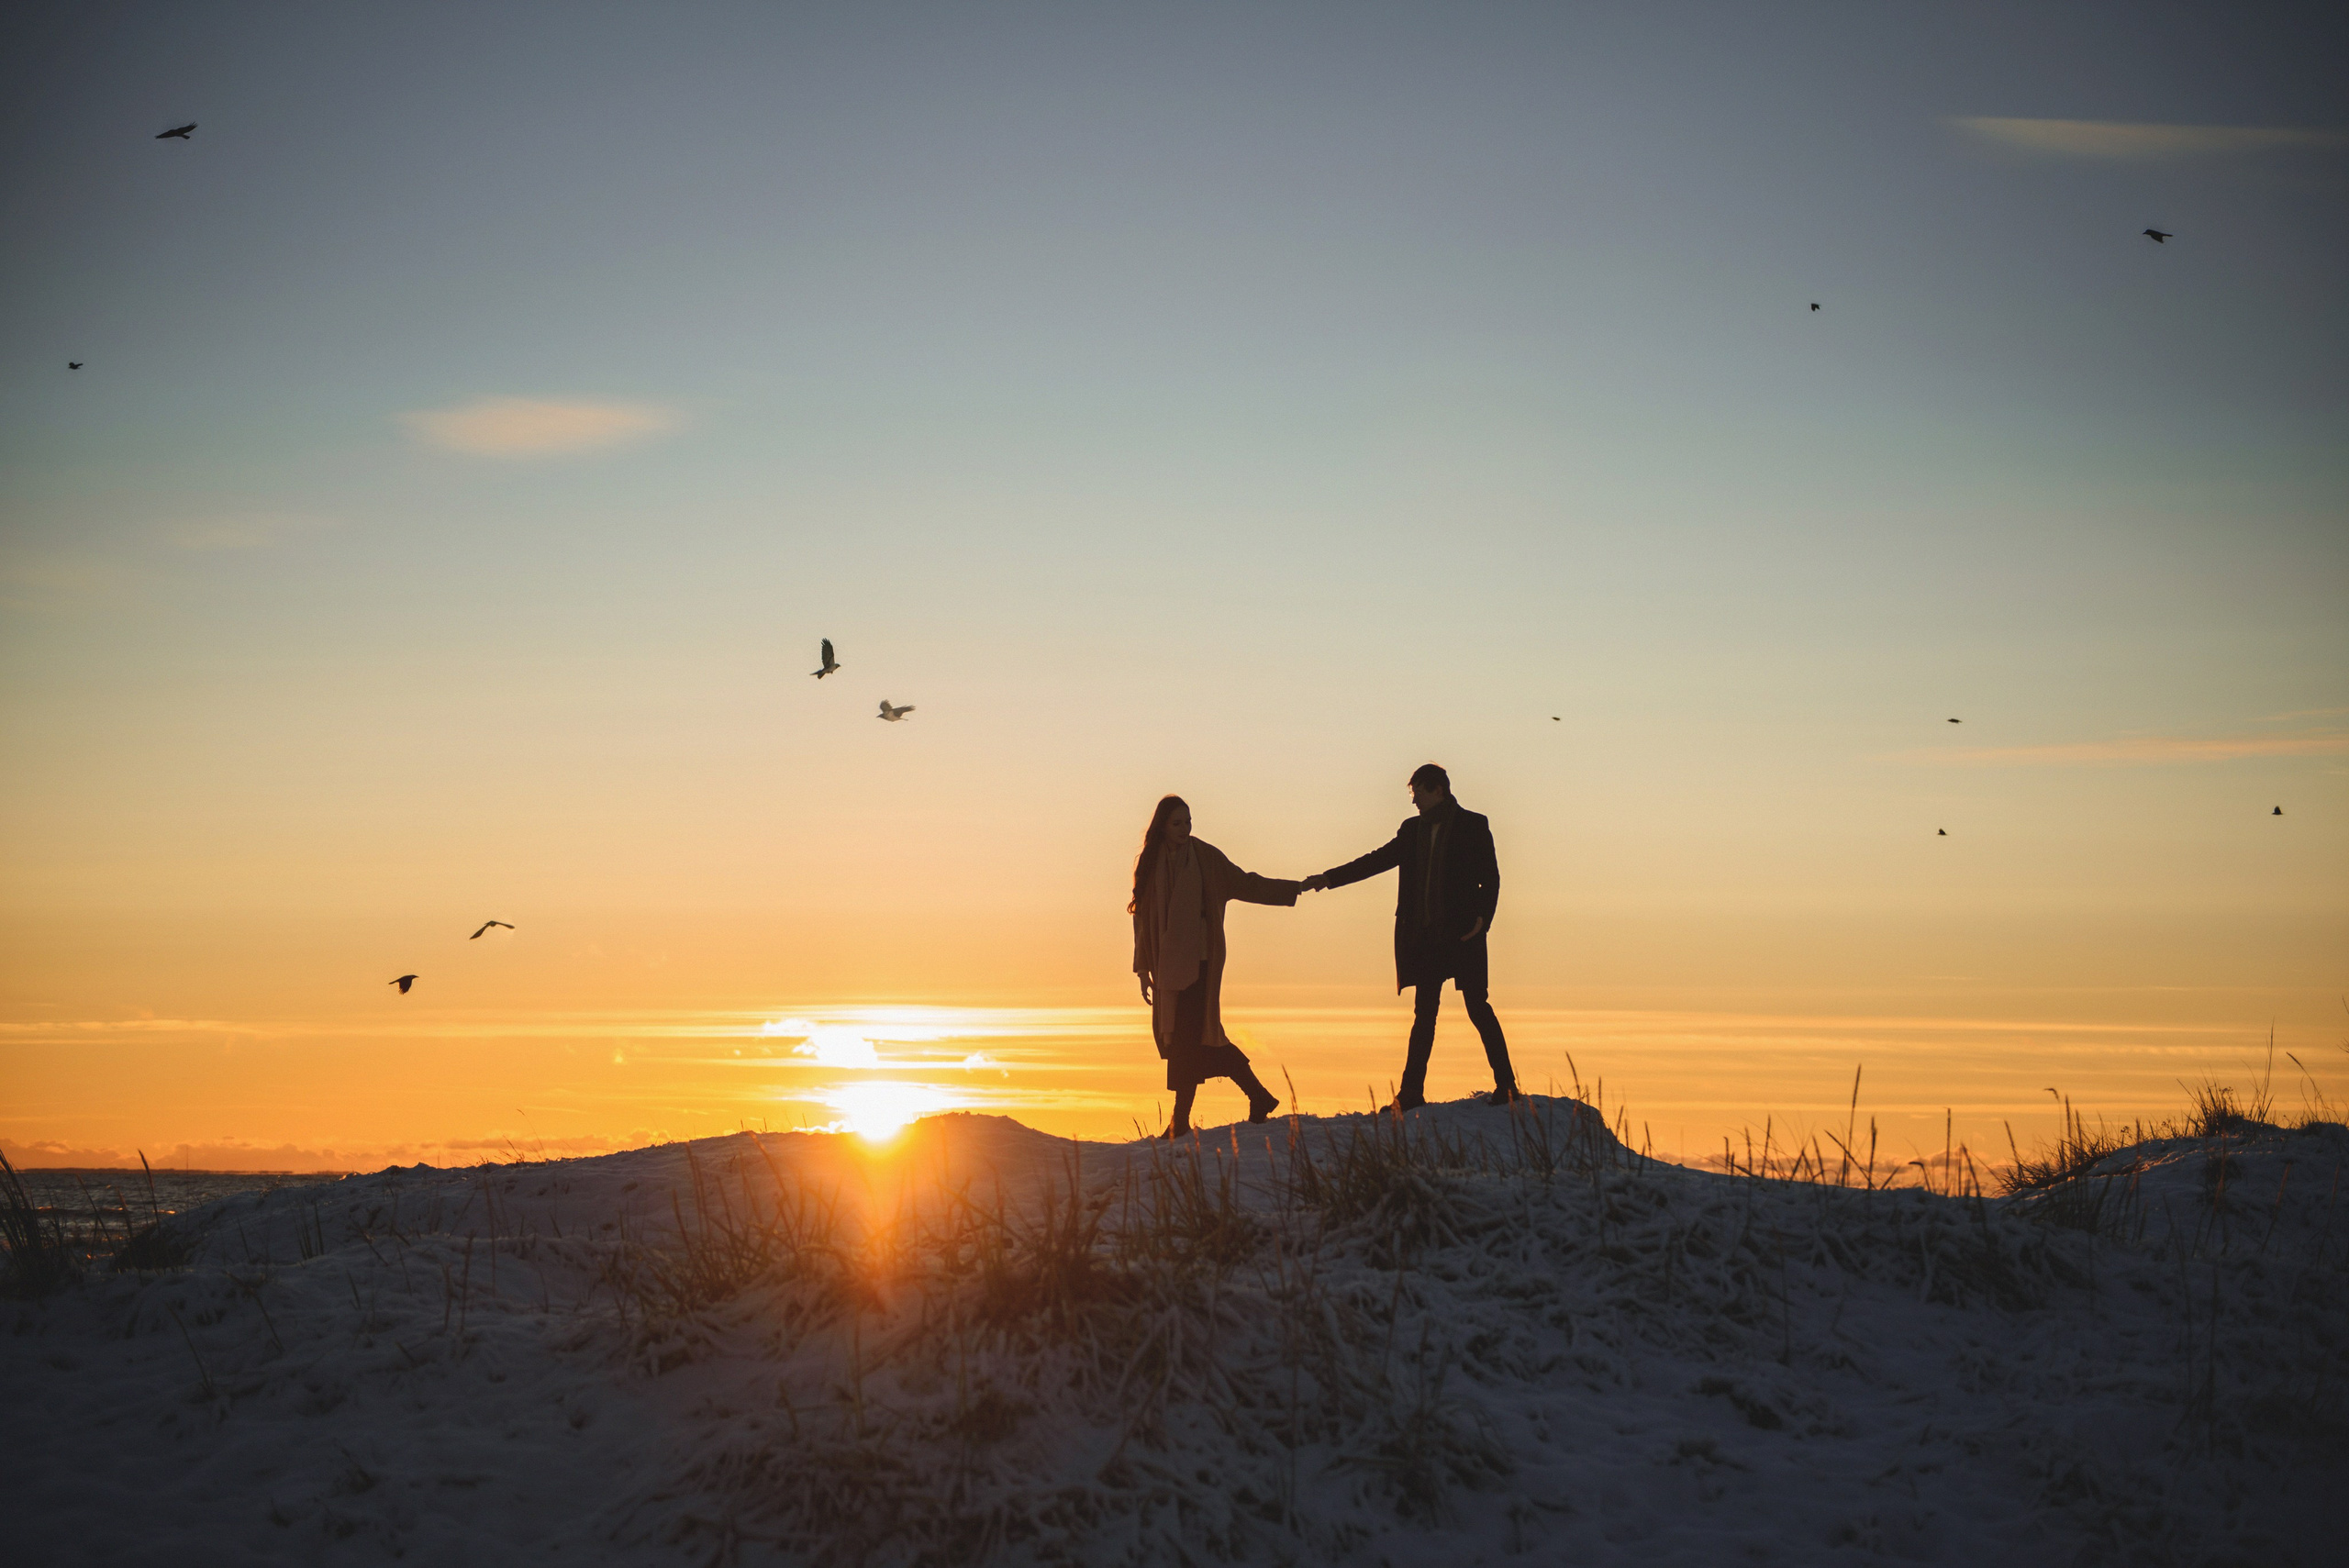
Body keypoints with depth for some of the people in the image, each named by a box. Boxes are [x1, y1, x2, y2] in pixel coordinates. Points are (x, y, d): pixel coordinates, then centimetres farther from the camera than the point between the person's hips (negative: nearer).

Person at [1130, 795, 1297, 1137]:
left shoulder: (1205, 857, 0)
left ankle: (1180, 1121, -5)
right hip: (1166, 963, 4)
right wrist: (1144, 969, 8)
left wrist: (1293, 890, 0)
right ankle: (1258, 1095, 13)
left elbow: (1244, 884, 7)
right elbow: (1142, 919, 10)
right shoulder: (1149, 864, 8)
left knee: (1187, 1037, -9)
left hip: (1199, 960, -4)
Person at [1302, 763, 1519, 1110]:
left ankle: (1506, 1087, 0)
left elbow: (1490, 878, -2)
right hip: (1425, 937, 5)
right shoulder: (1412, 830, 15)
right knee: (1424, 1013, 5)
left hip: (1462, 936, -5)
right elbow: (1377, 860, 16)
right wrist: (1329, 879, 9)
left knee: (1478, 1007, -6)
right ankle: (1411, 1093, 6)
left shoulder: (1473, 826, 0)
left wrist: (1482, 918, -16)